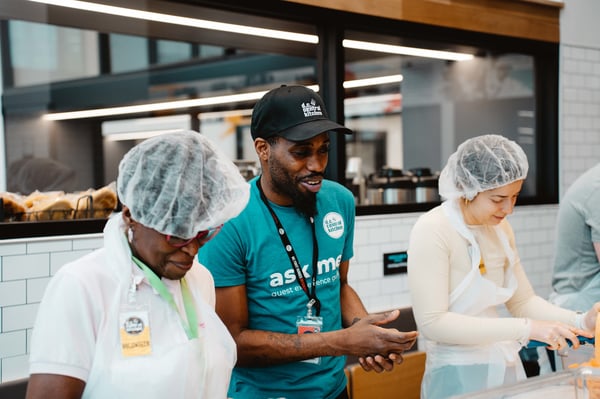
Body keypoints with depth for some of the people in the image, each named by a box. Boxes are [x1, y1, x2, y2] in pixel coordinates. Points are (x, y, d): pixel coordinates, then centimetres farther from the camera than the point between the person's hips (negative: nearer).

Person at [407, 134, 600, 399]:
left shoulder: (499, 227, 3)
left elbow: (523, 300, 7)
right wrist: (525, 328, -27)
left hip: (507, 368, 7)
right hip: (459, 376, -7)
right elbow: (432, 322, -24)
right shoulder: (432, 231, -18)